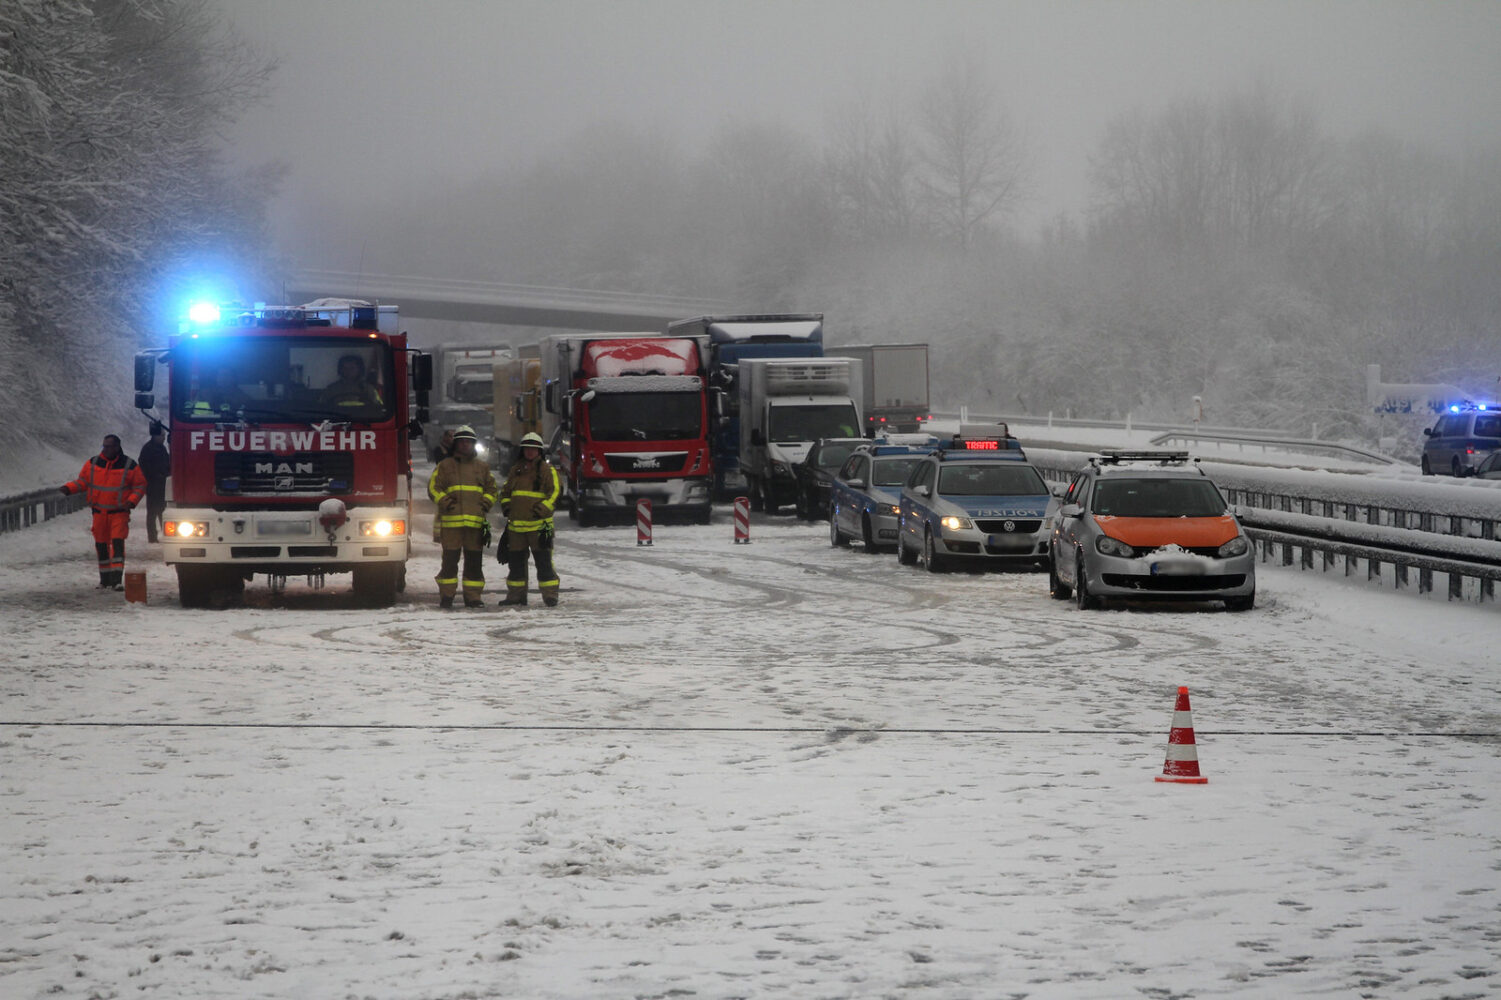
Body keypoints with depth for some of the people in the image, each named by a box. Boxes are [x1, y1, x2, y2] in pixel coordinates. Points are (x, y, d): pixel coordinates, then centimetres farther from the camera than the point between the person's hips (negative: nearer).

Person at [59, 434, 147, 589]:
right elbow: (82, 482, 12)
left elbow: (140, 486, 3)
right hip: (99, 512, 4)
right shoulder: (93, 463, 4)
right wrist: (68, 488, -6)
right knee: (101, 544, 8)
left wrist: (132, 501, -13)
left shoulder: (129, 466, -4)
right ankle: (105, 578, 21)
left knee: (117, 542, -16)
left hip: (119, 512, -4)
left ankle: (117, 579, -18)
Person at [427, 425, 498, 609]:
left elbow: (491, 489, 20)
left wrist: (486, 503, 1)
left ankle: (473, 597, 9)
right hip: (450, 521, -2)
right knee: (450, 559, -4)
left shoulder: (482, 467, 16)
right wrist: (444, 501, -10)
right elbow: (433, 487, 6)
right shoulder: (444, 466, 9)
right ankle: (446, 596, 1)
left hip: (475, 521, 2)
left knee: (474, 561, 4)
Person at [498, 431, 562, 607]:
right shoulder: (516, 470, 16)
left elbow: (556, 491, -8)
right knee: (516, 560, 10)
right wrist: (506, 505, 10)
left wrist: (543, 508, -18)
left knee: (543, 561, -8)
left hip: (539, 524, -6)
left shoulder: (547, 470, -1)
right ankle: (516, 594, 19)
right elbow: (505, 490, 26)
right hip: (516, 523, 6)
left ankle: (550, 595, -5)